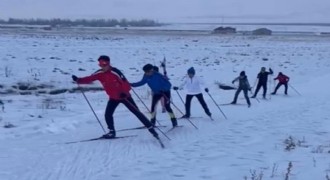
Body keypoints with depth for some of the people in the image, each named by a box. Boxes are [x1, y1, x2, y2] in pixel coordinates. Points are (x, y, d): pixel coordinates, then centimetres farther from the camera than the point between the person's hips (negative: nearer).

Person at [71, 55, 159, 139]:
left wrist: (124, 93, -43)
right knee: (108, 114, -5)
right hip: (113, 98, 5)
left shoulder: (115, 72, -26)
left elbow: (125, 83, -27)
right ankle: (112, 132, 14)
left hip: (124, 96, -5)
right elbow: (89, 79, -11)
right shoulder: (99, 74, -10)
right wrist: (78, 80, -25)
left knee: (137, 112, -2)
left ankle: (151, 128, 4)